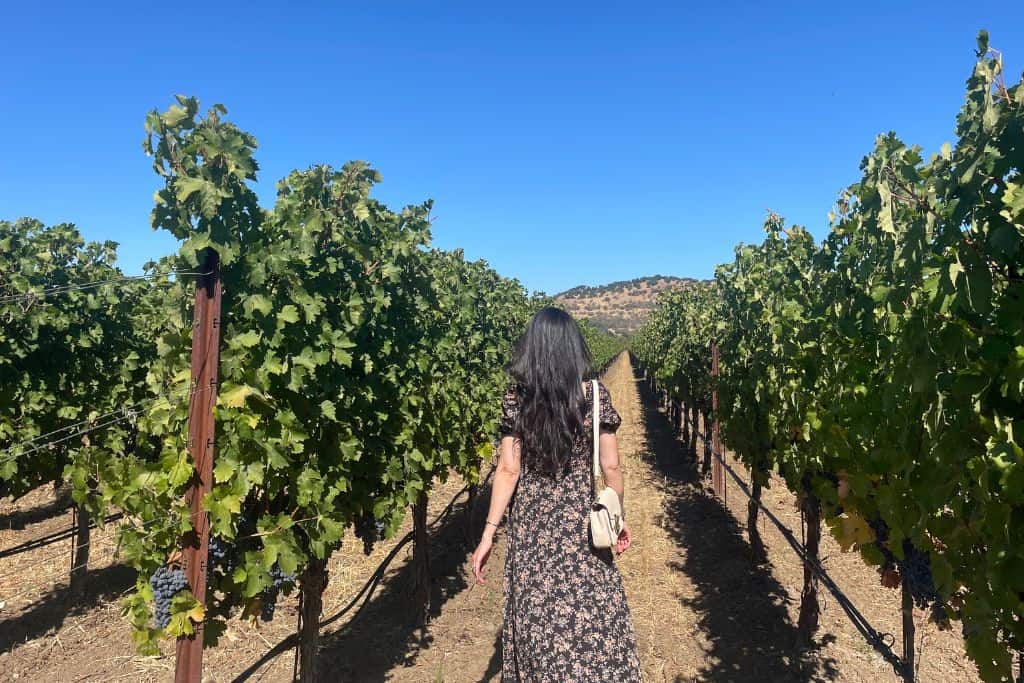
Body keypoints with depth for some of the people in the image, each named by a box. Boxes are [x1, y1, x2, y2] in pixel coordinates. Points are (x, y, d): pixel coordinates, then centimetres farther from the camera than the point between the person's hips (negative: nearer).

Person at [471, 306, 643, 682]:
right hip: (582, 523, 0)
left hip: (531, 527, 1)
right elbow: (611, 466, -3)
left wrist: (488, 533, -2)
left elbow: (508, 470, -8)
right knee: (594, 615, 12)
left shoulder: (516, 397, -7)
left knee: (537, 620, 13)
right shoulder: (595, 395, -7)